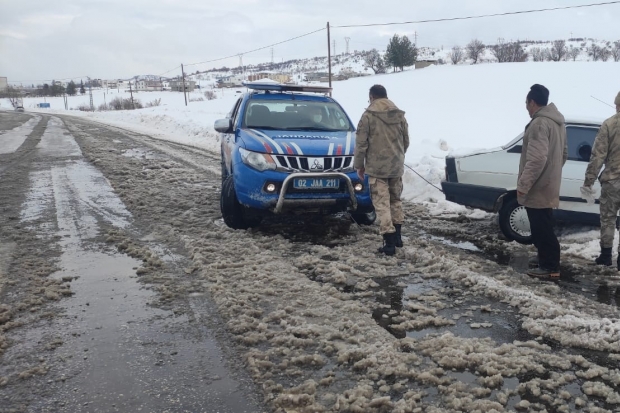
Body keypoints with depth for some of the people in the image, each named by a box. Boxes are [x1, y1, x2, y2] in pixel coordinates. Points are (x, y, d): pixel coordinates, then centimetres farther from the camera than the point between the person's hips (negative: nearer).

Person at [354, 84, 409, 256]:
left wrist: (359, 165, 2)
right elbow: (406, 141, 13)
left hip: (376, 167, -5)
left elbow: (361, 144, -8)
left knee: (382, 204, -3)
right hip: (396, 166, 5)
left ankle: (389, 242, -6)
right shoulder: (400, 115, 8)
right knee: (395, 200, 19)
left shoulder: (368, 115, -8)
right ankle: (397, 236, 28)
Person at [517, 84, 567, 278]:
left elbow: (537, 159, -27)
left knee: (541, 230, -2)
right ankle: (549, 263, 26)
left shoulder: (539, 123, -20)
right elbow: (563, 153, 22)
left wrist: (523, 184, -22)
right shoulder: (557, 122, 14)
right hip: (547, 185, 10)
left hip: (537, 189, -10)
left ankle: (550, 267, 6)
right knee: (544, 229, 17)